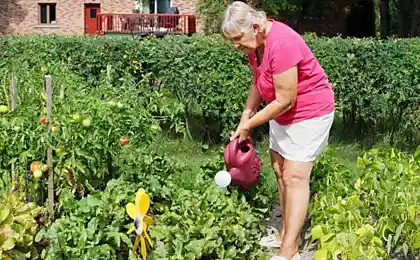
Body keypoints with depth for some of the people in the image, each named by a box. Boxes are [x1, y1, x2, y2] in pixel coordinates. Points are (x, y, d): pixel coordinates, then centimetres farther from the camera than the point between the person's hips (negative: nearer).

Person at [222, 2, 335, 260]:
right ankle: (286, 234, 27)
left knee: (295, 177, -11)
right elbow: (257, 83, 10)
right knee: (280, 172, 14)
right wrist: (245, 117, 5)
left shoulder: (280, 43, -32)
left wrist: (248, 125, -19)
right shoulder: (255, 42, -4)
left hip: (310, 111, -9)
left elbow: (285, 100, -28)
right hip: (282, 112, 9)